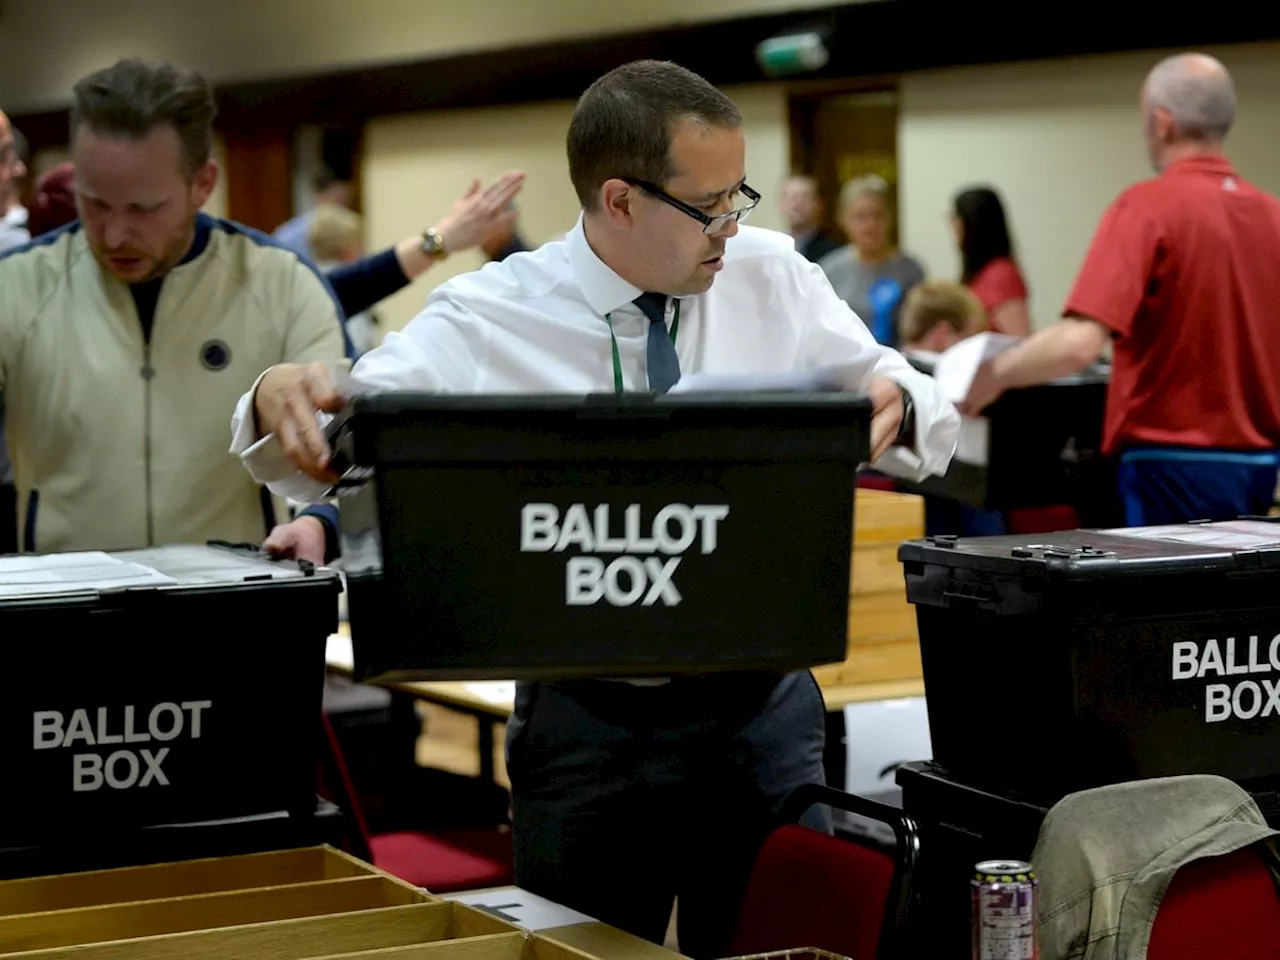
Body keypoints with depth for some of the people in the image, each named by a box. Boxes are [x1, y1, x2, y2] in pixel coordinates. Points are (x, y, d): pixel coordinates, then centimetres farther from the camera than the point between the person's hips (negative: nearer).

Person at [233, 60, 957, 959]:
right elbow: (341, 442, -13)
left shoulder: (772, 275, 0)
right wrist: (280, 398, -37)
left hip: (764, 700, 2)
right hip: (589, 723, -2)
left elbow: (931, 419, 3)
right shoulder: (487, 320, -7)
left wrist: (893, 403, -22)